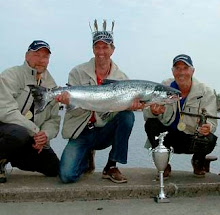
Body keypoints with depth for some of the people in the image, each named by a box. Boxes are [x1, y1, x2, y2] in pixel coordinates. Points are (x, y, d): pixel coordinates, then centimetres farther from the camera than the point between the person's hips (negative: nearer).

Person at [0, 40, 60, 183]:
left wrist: (45, 134, -15)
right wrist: (35, 131, -23)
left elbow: (54, 119, 7)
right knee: (19, 134, -40)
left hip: (33, 138, 7)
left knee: (53, 168, -3)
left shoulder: (51, 85, 10)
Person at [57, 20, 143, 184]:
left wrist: (133, 105, -30)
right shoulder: (78, 73, -3)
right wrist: (68, 100, -33)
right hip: (80, 133, -1)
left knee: (127, 115, -28)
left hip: (105, 132, 2)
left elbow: (124, 104, -6)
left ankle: (111, 167, -11)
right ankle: (87, 158, 18)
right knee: (67, 175, -21)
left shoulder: (121, 78, 1)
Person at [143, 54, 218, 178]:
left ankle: (198, 162, 9)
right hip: (168, 137, 1)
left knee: (209, 140, -32)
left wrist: (208, 127, -40)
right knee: (151, 124, -26)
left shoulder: (206, 92, -10)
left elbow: (211, 121, -15)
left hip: (192, 139, -1)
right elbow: (147, 114, -12)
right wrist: (153, 112, -37)